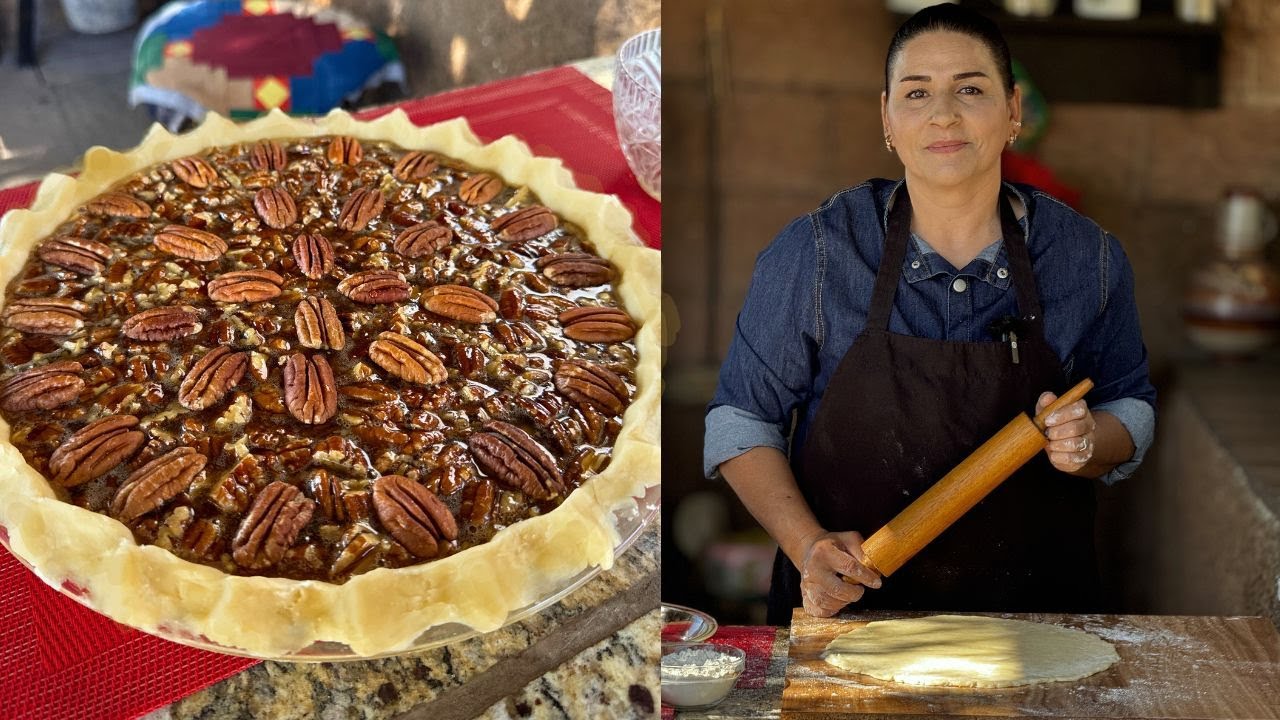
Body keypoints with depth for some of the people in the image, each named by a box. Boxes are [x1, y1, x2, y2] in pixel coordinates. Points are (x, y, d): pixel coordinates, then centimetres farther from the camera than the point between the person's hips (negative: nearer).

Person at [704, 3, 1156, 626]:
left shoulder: (1088, 257, 1)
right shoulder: (813, 252, -6)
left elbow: (1131, 407, 14)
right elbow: (742, 416, 1)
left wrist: (1088, 441, -9)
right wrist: (809, 545, -12)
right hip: (847, 603, -1)